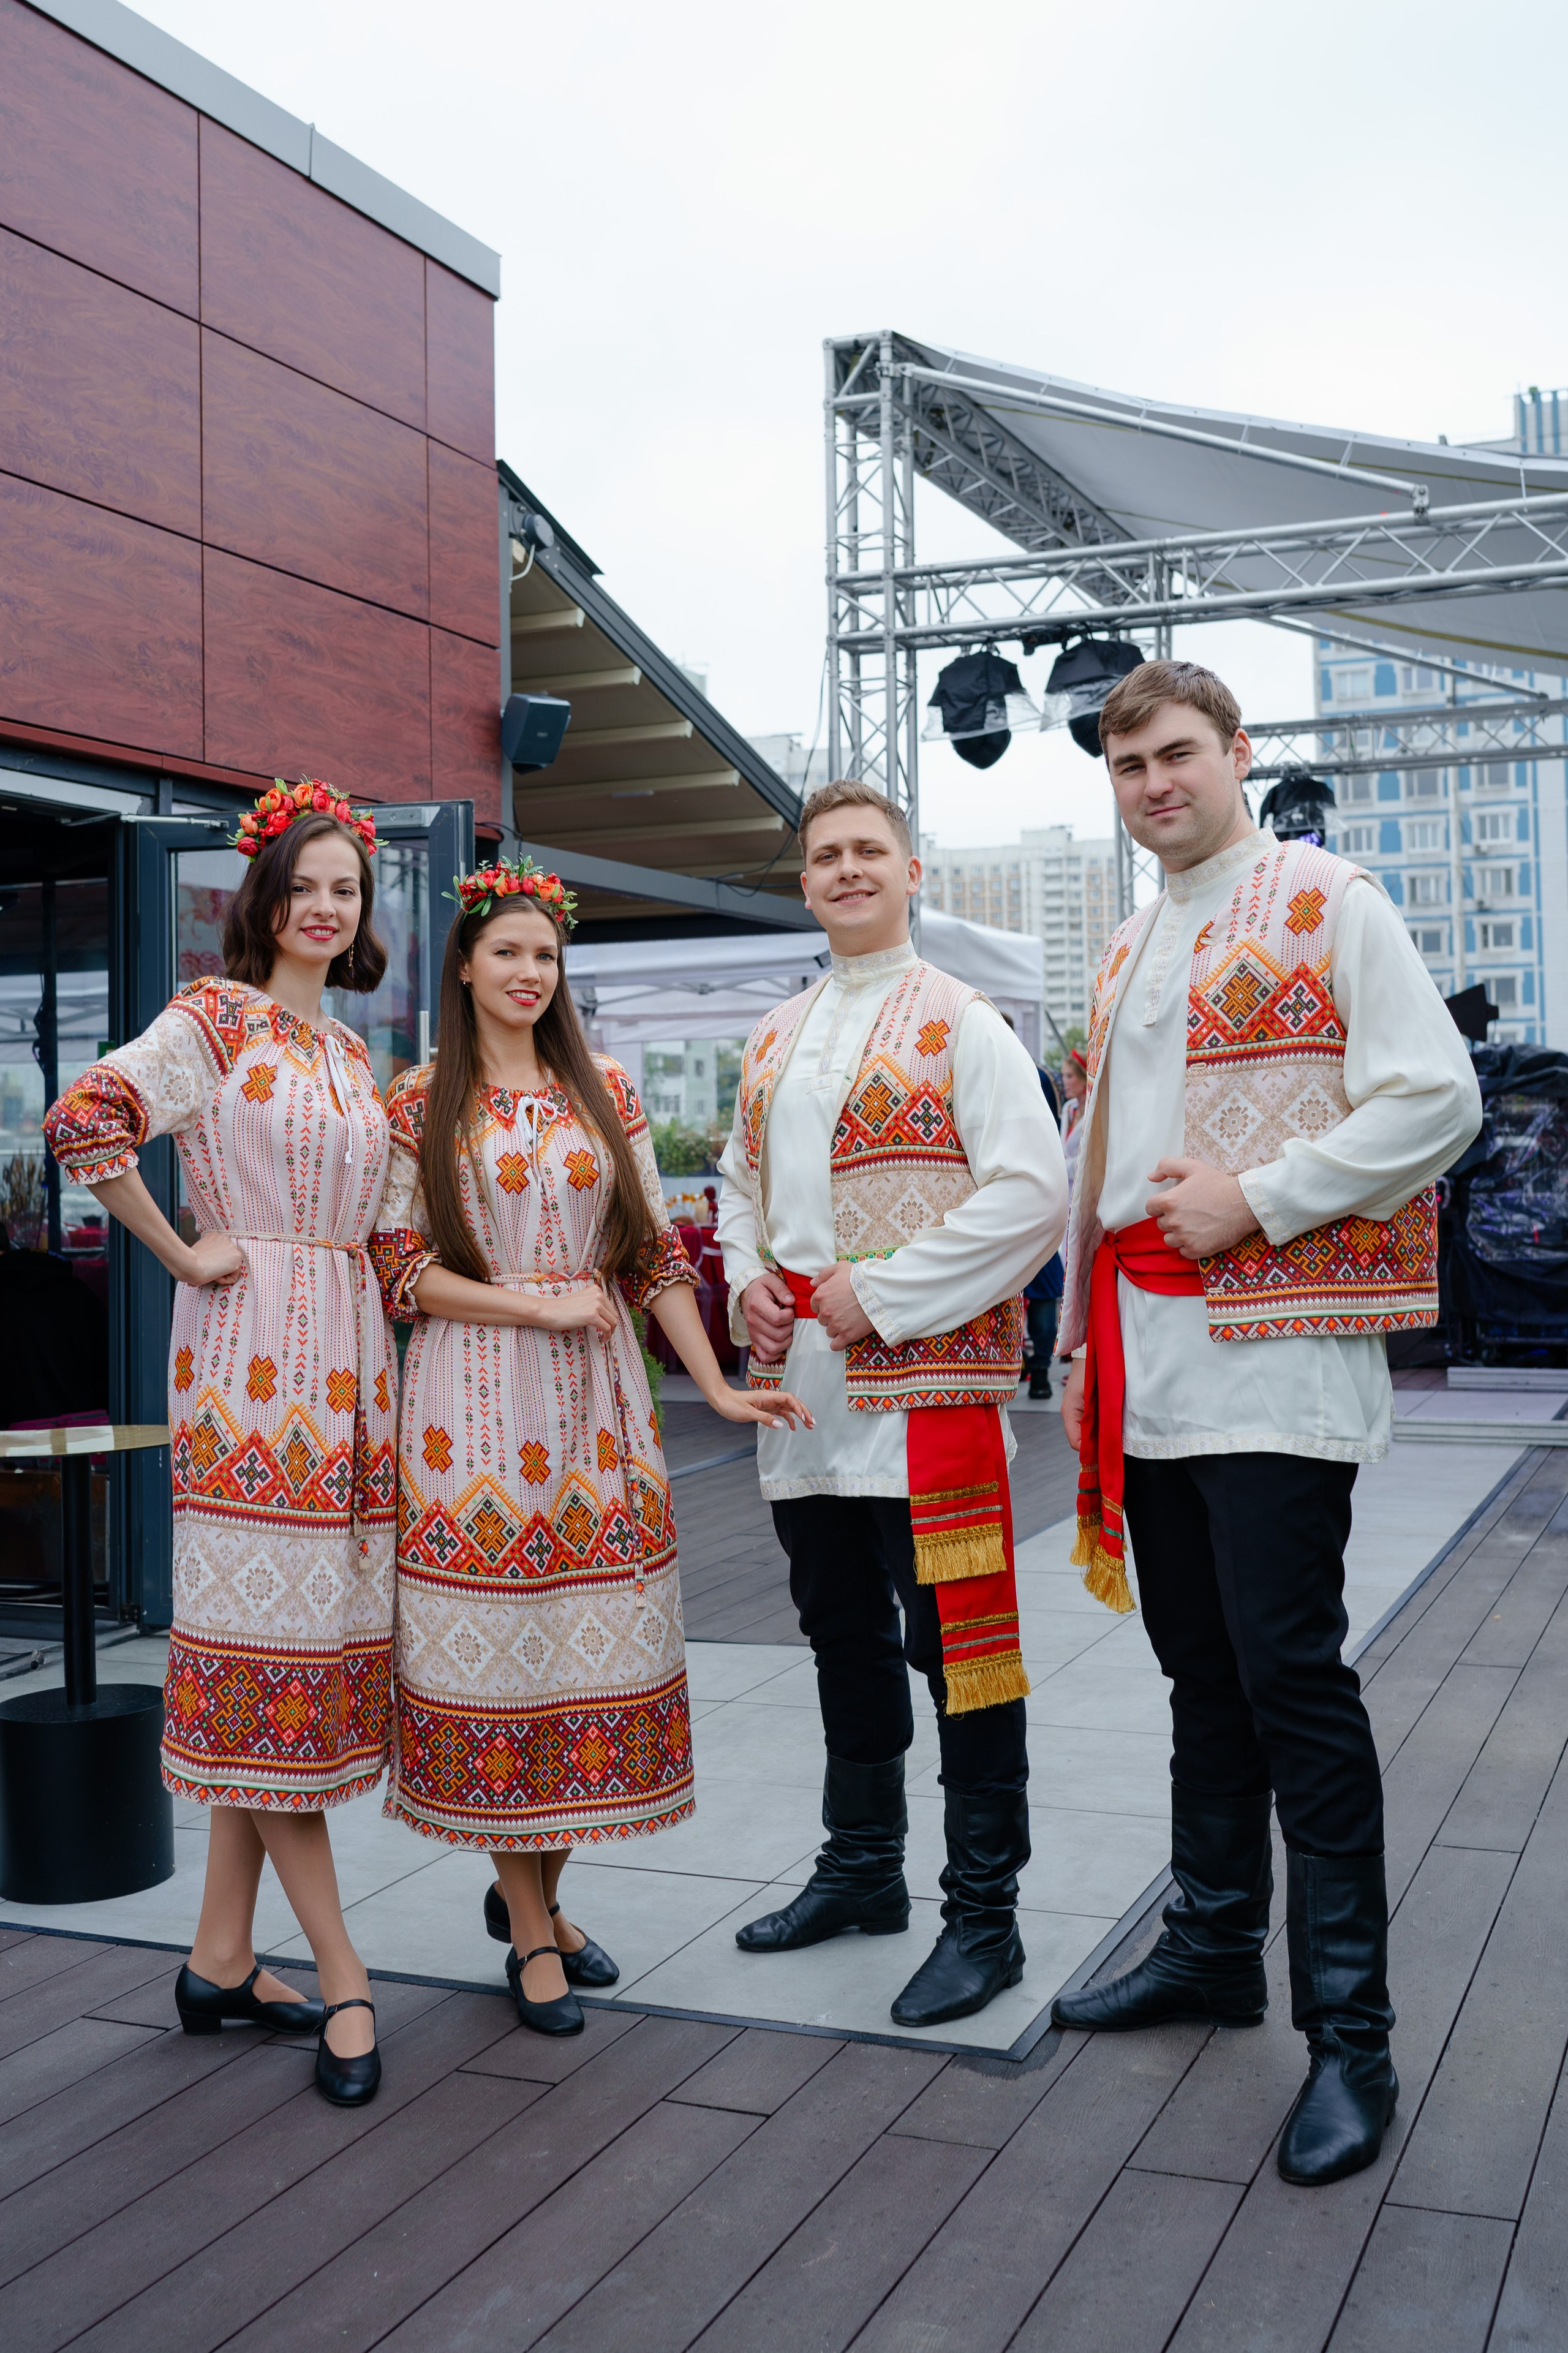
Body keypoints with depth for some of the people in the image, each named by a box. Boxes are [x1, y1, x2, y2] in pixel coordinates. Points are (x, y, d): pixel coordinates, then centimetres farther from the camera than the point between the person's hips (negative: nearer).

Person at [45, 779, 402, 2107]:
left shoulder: (351, 1053, 20)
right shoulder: (216, 1018, -3)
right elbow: (87, 1119, -17)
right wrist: (184, 1254, -12)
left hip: (350, 1356, 8)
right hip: (253, 1351, -8)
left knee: (319, 1637, 7)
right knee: (269, 1639, -5)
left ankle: (222, 1959, 18)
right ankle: (341, 1977, 0)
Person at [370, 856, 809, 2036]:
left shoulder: (604, 1091, 11)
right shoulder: (422, 1103, 3)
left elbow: (658, 1253, 9)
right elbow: (399, 1266, -3)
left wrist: (718, 1385, 3)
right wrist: (536, 1303, -11)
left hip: (597, 1403, 3)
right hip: (474, 1406, -3)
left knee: (592, 1643, 4)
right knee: (494, 1641, -1)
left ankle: (538, 1889, 24)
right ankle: (529, 1931, 12)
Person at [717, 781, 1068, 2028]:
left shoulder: (959, 1021, -6)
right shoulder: (777, 1039, 15)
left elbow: (1033, 1192, -15)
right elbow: (742, 1182, 24)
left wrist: (883, 1294, -17)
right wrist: (750, 1281, 3)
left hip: (927, 1379, -7)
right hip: (806, 1388, 7)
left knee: (958, 1647, -3)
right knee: (845, 1637, 17)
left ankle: (984, 1916, 9)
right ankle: (863, 1870, 33)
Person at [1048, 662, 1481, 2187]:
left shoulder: (1326, 903, -3)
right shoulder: (1128, 956, 19)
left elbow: (1437, 1098, -12)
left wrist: (1259, 1197, -16)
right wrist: (1088, 1341, 18)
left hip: (1273, 1348, -7)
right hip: (1150, 1360, 7)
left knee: (1289, 1676, -8)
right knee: (1202, 1672, 15)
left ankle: (1348, 2033, 2)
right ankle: (1213, 1946, 29)